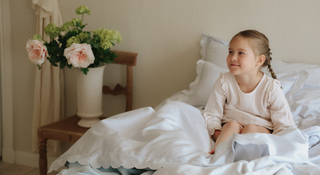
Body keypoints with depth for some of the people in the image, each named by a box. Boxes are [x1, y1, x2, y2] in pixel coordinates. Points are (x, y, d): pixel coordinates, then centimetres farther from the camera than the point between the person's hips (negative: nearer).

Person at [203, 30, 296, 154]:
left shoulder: (271, 88, -12)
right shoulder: (224, 82, -7)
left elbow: (284, 125, -9)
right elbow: (211, 115, 2)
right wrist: (217, 135, -16)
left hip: (261, 131, -1)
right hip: (228, 129, 1)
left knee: (251, 128, -32)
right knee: (232, 125, -31)